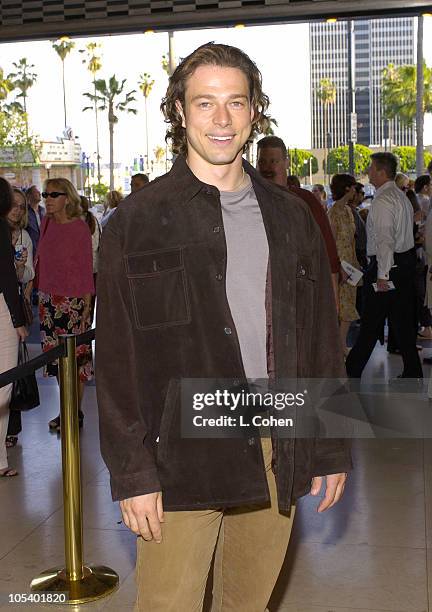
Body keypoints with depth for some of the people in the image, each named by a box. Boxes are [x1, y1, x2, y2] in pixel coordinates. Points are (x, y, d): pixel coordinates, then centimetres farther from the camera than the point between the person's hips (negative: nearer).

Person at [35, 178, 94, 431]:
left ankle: (76, 413, 11)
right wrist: (41, 294, 12)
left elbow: (86, 268, -8)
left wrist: (87, 303, -10)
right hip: (48, 299, 6)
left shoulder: (79, 227, -9)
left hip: (72, 299, -6)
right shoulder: (47, 223, 8)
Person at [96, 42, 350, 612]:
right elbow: (116, 357, -4)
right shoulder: (138, 221, -3)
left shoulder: (290, 217, 9)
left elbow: (322, 338, 11)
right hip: (181, 458, -3)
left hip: (278, 453, 4)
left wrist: (332, 448, 9)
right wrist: (131, 472, -8)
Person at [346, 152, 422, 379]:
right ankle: (412, 372, 18)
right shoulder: (402, 196, 15)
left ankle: (352, 371, 7)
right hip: (406, 260, 9)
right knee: (403, 320, 13)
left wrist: (382, 274, -21)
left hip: (387, 265, -9)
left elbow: (385, 239, -22)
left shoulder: (382, 201, -16)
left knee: (371, 322, -2)